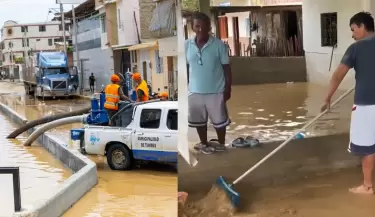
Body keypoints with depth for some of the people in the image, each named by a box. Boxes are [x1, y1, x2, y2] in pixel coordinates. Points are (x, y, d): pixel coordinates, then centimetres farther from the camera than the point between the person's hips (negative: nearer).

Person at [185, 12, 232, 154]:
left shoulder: (219, 45, -10)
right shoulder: (187, 45, -3)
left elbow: (226, 68, -5)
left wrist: (228, 88, -5)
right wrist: (185, 88, 5)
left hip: (216, 91, -2)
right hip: (195, 91, 3)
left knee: (219, 120, 10)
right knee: (199, 120, 15)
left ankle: (221, 144, 31)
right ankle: (204, 144, 35)